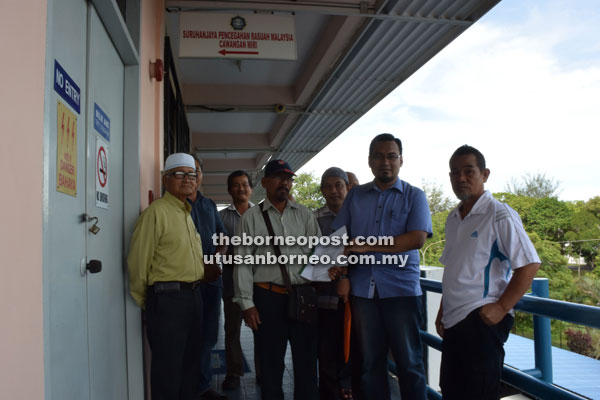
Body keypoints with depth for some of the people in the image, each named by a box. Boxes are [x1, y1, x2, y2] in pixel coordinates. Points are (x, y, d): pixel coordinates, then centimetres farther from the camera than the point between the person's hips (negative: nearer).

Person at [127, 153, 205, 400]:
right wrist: (144, 301, -4)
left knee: (191, 363, 19)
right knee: (168, 368, 2)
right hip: (168, 297, -8)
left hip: (193, 295, 8)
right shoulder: (156, 212, -12)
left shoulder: (187, 212, 15)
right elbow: (138, 260, -14)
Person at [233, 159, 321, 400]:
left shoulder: (305, 215, 10)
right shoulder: (251, 217, 4)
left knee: (306, 361, 11)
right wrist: (247, 304, -4)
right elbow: (243, 263, 0)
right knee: (271, 364, 10)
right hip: (268, 298, -1)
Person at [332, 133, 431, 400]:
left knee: (409, 361, 4)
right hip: (362, 288, 2)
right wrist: (342, 276, -3)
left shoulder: (414, 196, 4)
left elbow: (417, 238, -10)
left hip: (401, 288, -2)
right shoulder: (355, 196, 12)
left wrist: (368, 245, -12)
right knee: (370, 361, 10)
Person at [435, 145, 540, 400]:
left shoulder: (499, 215, -10)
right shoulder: (453, 219, 13)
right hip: (453, 322, 8)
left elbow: (529, 265, -14)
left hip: (481, 321, -7)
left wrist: (501, 308, -17)